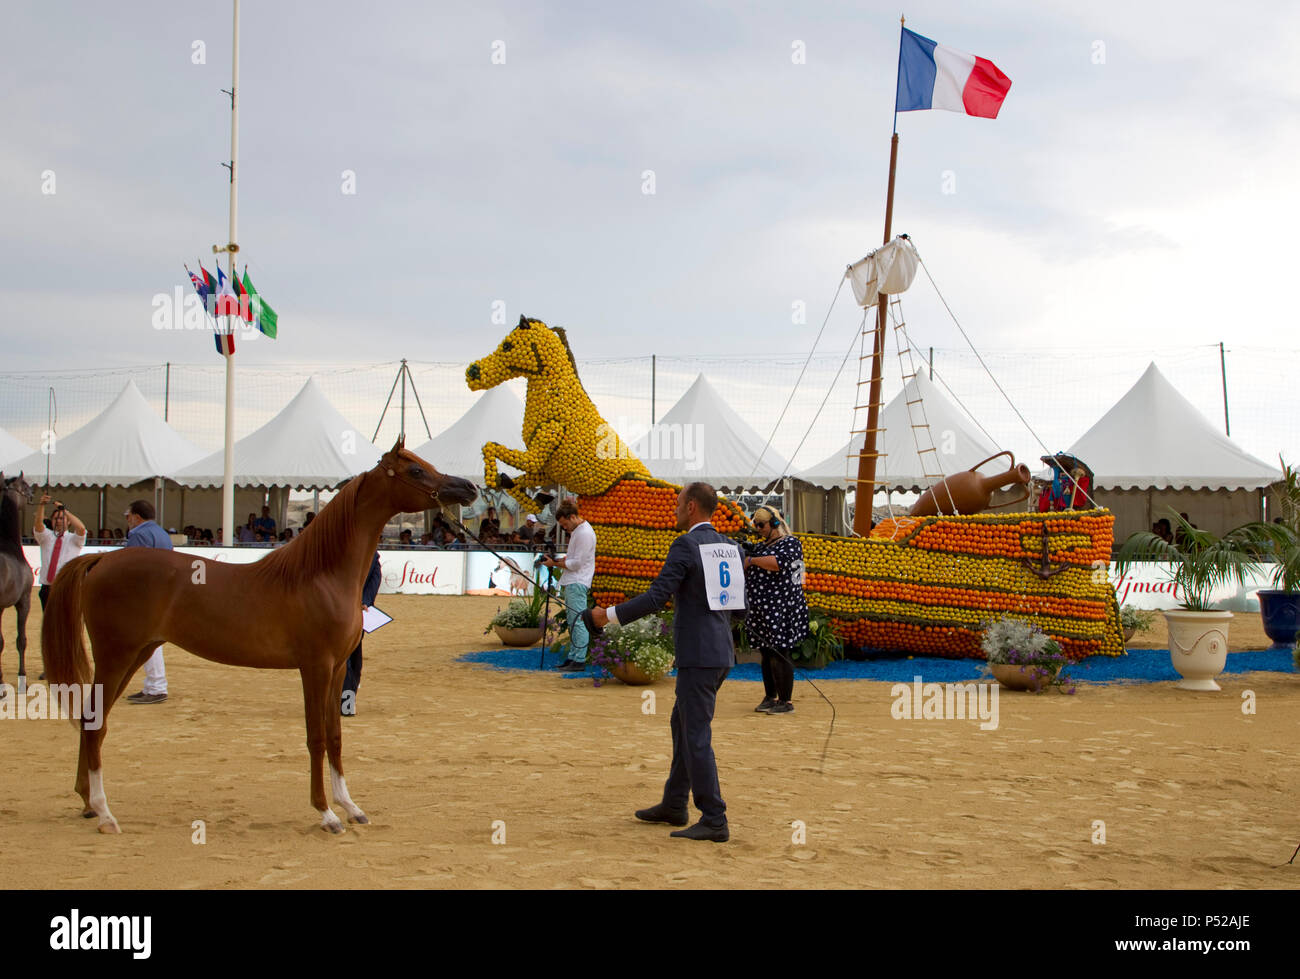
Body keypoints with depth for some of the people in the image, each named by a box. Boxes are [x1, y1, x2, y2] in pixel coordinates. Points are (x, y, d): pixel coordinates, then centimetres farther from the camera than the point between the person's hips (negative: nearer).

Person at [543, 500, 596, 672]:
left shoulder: (585, 533, -15)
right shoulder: (576, 531, 16)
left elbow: (577, 563, -17)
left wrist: (555, 563, -8)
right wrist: (558, 560, 9)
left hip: (577, 584, -11)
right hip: (571, 583, 11)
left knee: (578, 622, -10)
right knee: (572, 622, 12)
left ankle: (580, 660, -10)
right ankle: (573, 657, 16)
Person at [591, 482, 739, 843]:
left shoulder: (686, 545, -13)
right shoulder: (730, 547, 11)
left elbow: (656, 597, -19)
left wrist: (610, 614, -9)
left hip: (697, 657, -9)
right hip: (721, 653, 9)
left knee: (697, 737, -4)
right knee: (682, 725, 20)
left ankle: (714, 822, -3)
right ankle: (673, 806, 29)